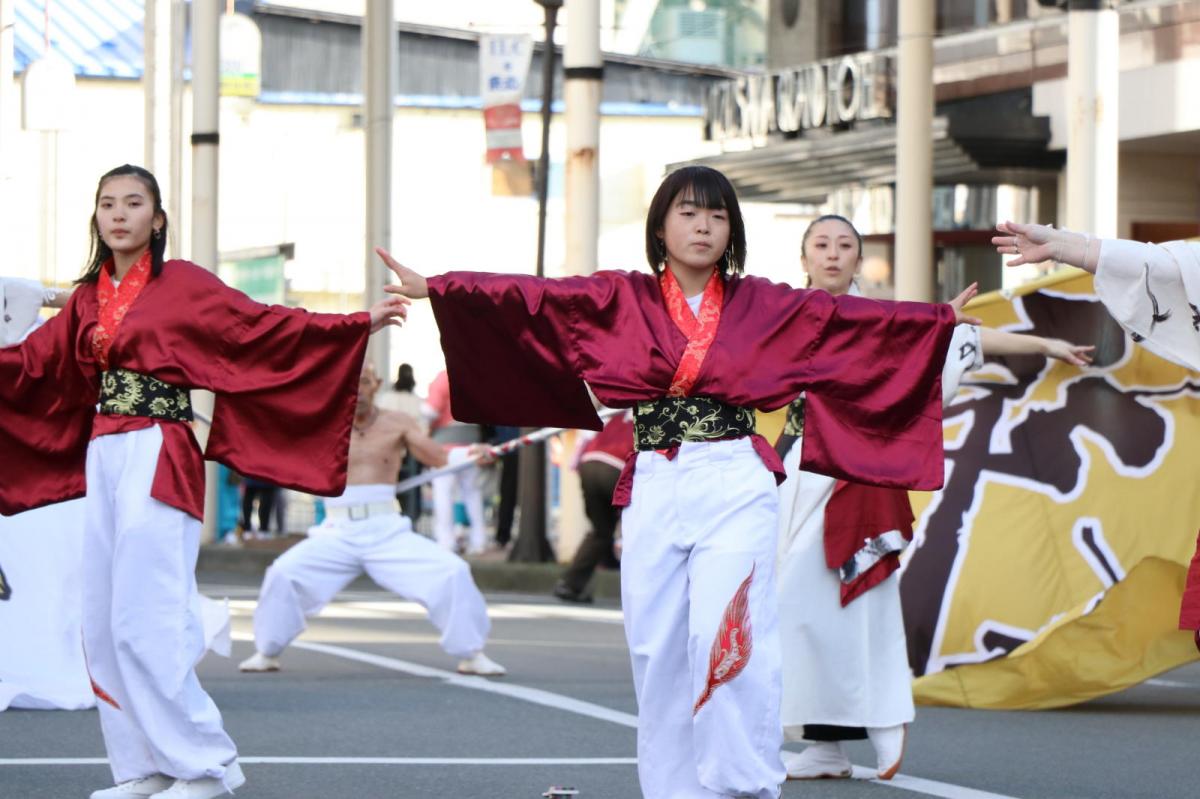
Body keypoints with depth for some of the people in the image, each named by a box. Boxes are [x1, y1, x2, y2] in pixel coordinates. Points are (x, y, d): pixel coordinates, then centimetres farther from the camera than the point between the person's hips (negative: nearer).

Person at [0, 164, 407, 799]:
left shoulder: (183, 285, -3)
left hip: (158, 460, -6)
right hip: (102, 459, 6)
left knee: (145, 623, -12)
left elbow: (266, 325, -7)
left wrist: (361, 324, -16)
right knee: (104, 626, 4)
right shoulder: (87, 299, 14)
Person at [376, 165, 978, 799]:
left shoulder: (762, 304, 8)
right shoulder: (622, 299, 7)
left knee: (726, 639, -14)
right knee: (658, 648, 2)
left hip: (736, 490, -2)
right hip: (653, 491, 2)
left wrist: (942, 318, 0)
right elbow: (528, 296, 1)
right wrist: (434, 288, -7)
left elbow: (850, 317, 6)